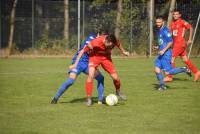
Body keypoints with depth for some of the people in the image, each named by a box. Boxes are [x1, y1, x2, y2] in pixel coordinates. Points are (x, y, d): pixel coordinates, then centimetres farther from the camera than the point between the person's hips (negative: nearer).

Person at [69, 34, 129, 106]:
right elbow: (82, 51, -24)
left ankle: (118, 91, 29)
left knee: (115, 77, -3)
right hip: (95, 57, -3)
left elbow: (118, 44, 2)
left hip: (106, 57, 3)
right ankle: (89, 99, -12)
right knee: (91, 76, -23)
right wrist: (75, 64, -21)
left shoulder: (113, 41, -26)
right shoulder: (95, 43, -36)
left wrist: (123, 52, 20)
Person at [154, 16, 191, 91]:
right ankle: (162, 85, 9)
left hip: (166, 54, -9)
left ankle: (184, 70, 5)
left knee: (167, 72, -10)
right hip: (161, 54, 9)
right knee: (157, 70, -1)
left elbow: (170, 42, -19)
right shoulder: (159, 31, 16)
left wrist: (164, 50, -23)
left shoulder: (165, 30, -13)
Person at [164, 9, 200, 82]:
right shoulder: (172, 23, 13)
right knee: (185, 59, 12)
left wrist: (190, 39, -8)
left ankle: (169, 77, -5)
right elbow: (171, 33, 21)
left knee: (172, 58, -10)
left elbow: (191, 28, -6)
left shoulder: (182, 22, -9)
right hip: (176, 43, 8)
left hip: (180, 43, -8)